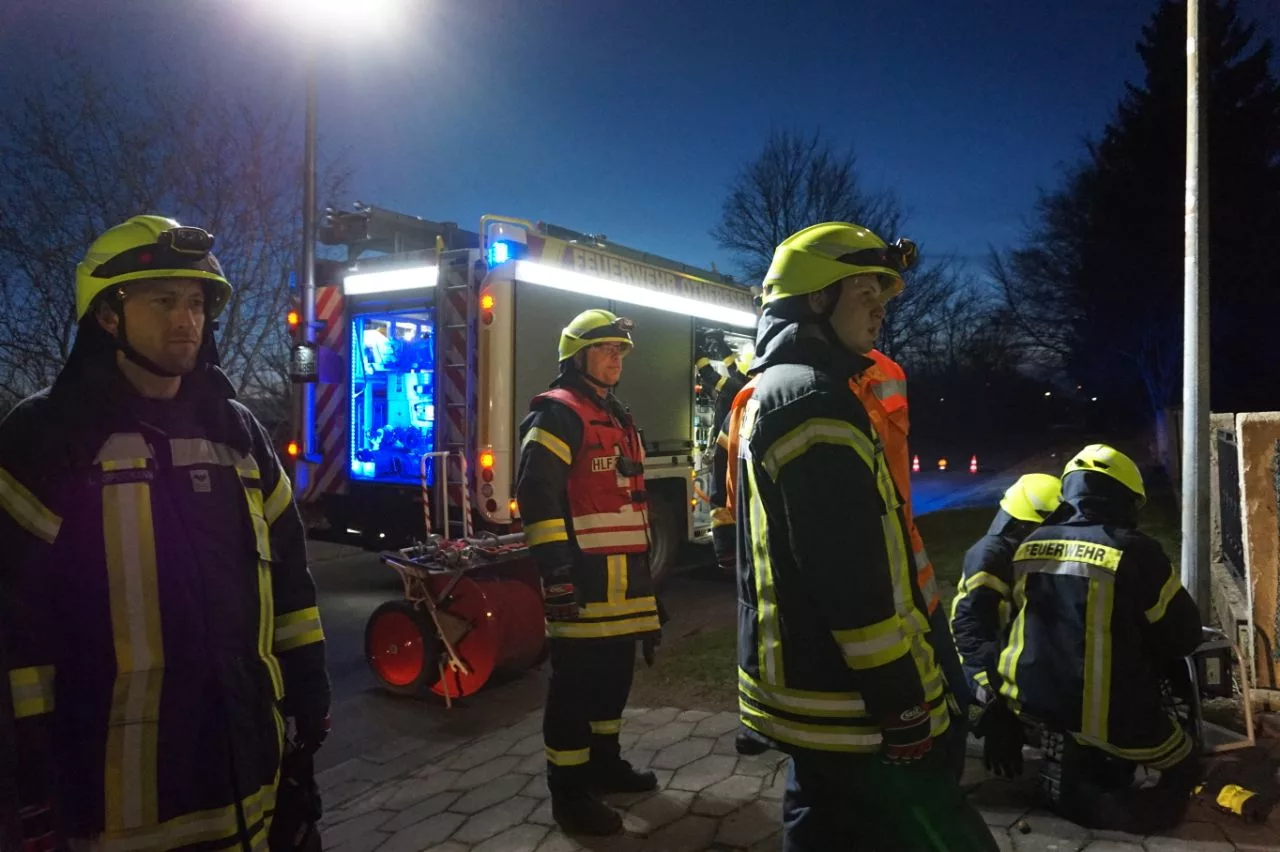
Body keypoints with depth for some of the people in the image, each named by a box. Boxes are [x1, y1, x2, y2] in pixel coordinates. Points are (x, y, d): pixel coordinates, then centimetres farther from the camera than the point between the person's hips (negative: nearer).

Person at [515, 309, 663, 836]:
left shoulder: (618, 418, 20)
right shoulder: (558, 413, -10)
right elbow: (536, 494, -19)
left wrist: (643, 569, 24)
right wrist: (556, 570, -24)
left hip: (624, 576, 9)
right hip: (584, 577, -9)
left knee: (615, 673, 18)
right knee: (576, 682, -1)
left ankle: (605, 762, 34)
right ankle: (569, 791, 10)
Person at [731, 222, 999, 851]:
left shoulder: (770, 394, 14)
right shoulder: (814, 400, -19)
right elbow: (850, 579, -25)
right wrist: (902, 706, -19)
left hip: (812, 692, 10)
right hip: (852, 707, -10)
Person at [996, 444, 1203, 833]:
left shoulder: (1030, 547, 0)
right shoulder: (1135, 551, -14)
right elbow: (1184, 634, -3)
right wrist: (1148, 660, 16)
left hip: (1034, 697, 6)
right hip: (1107, 712, -5)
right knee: (1182, 765, 17)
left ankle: (1071, 784, 12)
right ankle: (1114, 809, -2)